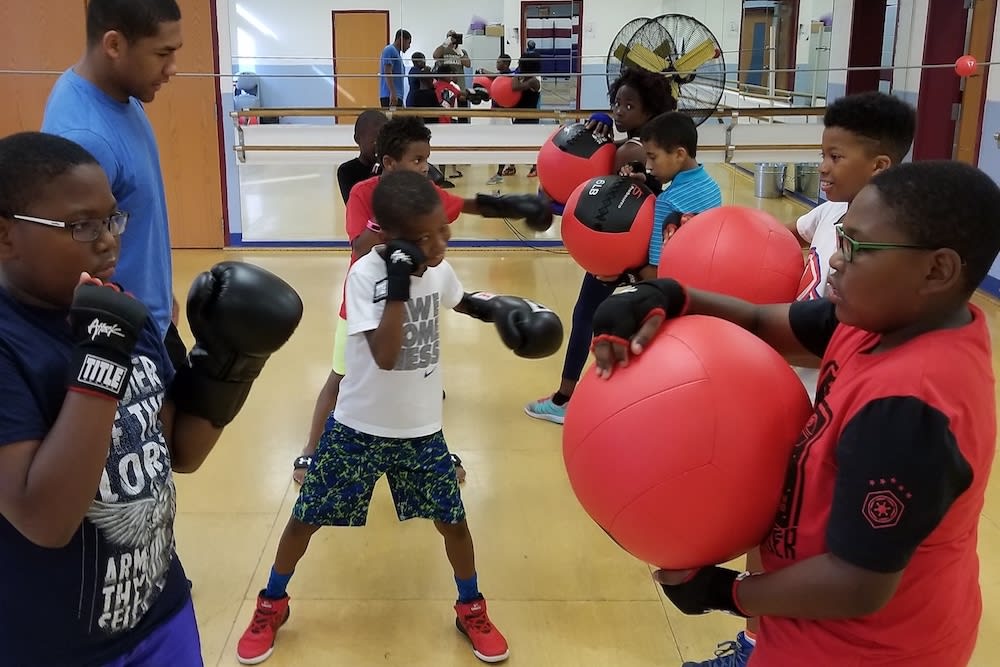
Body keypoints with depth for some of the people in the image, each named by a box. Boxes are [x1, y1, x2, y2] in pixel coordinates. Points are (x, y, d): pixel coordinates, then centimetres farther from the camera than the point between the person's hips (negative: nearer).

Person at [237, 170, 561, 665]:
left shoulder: (438, 270, -5)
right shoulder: (365, 274, -23)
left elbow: (460, 301, 20)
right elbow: (385, 355, -32)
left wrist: (497, 308, 4)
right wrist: (398, 284, -37)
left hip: (422, 429, 4)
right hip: (359, 427, -3)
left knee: (452, 520, 8)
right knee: (306, 518, 10)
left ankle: (471, 609, 33)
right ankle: (271, 605, 35)